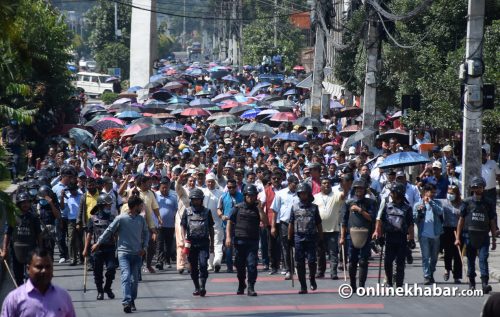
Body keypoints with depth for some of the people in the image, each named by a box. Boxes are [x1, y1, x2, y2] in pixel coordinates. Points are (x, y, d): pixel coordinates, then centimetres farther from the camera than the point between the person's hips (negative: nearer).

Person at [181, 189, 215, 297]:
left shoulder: (207, 212, 7)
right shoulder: (187, 212, 6)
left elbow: (211, 228, 12)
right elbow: (183, 227, 6)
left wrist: (212, 243, 11)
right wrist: (185, 240, -7)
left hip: (203, 243, -1)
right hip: (191, 242, 1)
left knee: (203, 264, -16)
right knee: (193, 267, 7)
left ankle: (202, 287, -18)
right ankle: (197, 288, 17)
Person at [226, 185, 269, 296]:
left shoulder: (257, 208, 7)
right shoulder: (238, 207, 6)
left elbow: (265, 222, -6)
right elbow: (230, 222, 7)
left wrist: (259, 207, -9)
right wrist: (228, 237, -4)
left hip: (253, 241, -1)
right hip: (239, 240, 1)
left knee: (252, 265, -11)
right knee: (240, 265, 9)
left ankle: (251, 288, -8)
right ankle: (241, 286, 27)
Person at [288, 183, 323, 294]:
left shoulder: (314, 207, 6)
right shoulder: (294, 207, 8)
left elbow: (318, 224, 9)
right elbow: (291, 224, 10)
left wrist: (321, 238, 6)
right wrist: (289, 238, 7)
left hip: (311, 238, -1)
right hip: (298, 237, 1)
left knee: (311, 261, -9)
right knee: (300, 263, 1)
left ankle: (312, 280, 17)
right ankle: (303, 287, 8)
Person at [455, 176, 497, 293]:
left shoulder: (488, 203, 8)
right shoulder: (467, 202, 4)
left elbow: (492, 222, 11)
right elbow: (461, 220, 4)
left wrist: (494, 239, 8)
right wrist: (458, 237, -1)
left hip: (483, 236, 0)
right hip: (469, 235, 0)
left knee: (483, 259, -12)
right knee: (471, 260, 8)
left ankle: (485, 283, -17)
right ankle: (472, 283, 18)